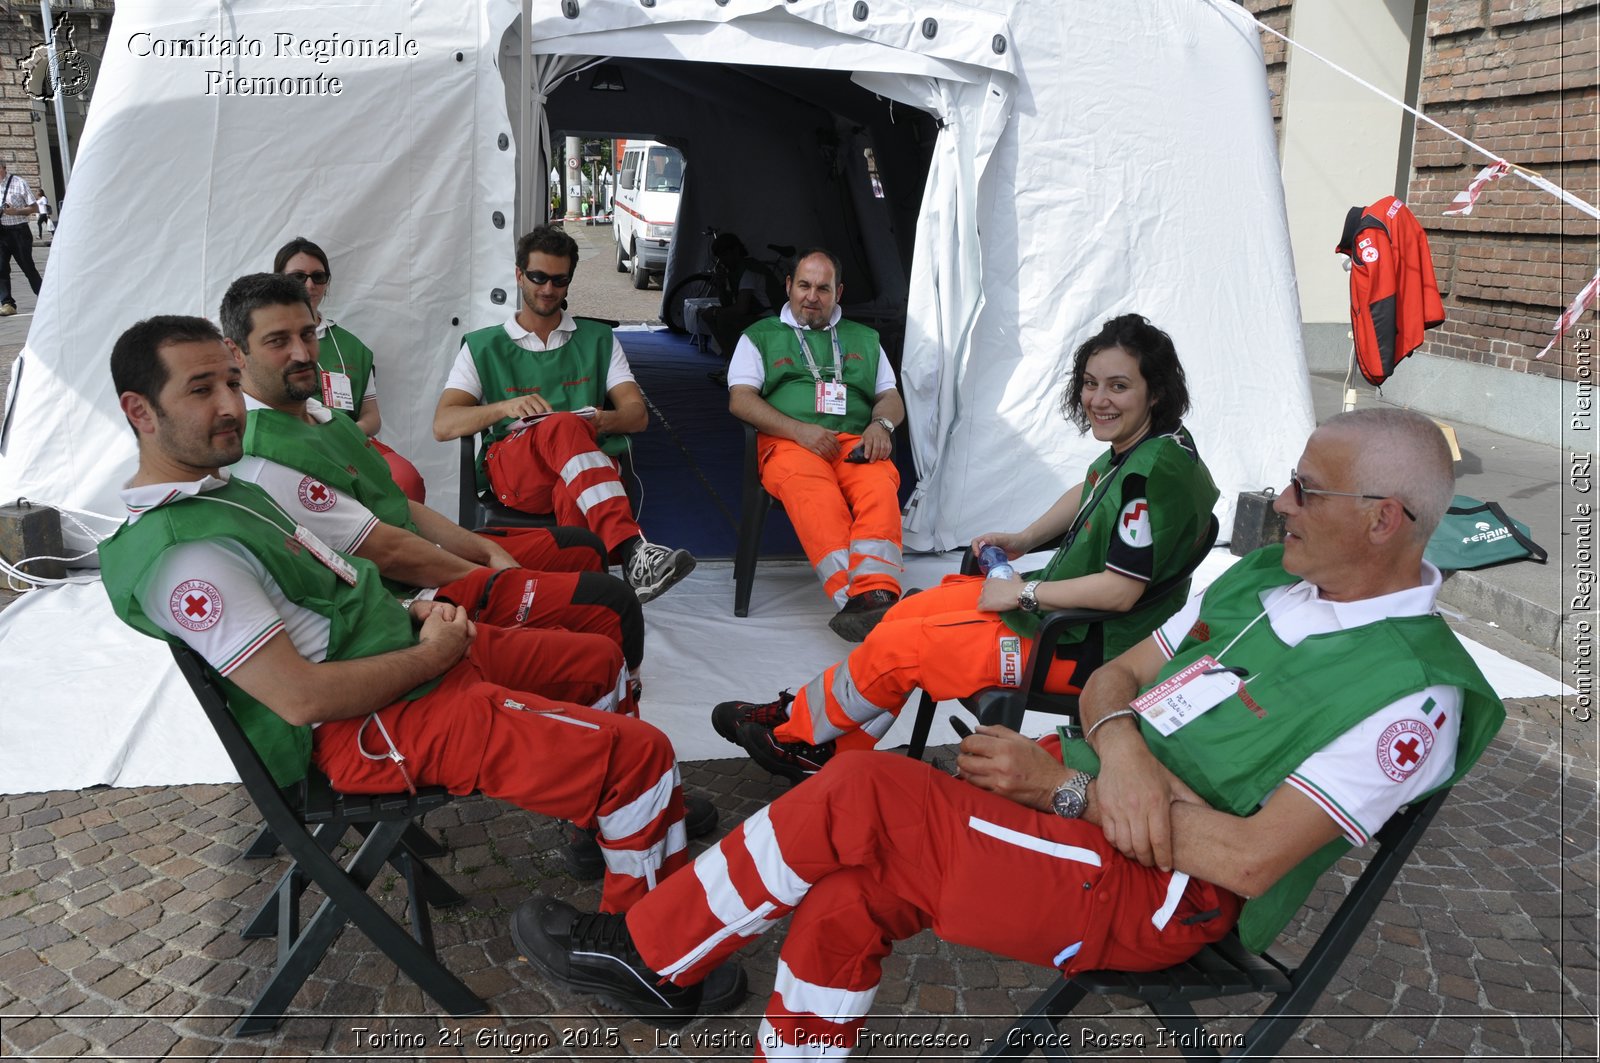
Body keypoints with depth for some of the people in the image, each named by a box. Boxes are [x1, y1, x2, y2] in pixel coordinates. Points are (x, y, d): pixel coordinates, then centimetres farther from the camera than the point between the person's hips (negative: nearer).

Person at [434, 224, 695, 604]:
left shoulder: (598, 340, 26)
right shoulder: (483, 346, 22)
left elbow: (637, 413, 13)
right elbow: (442, 425, 9)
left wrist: (605, 421, -12)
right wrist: (505, 407, -10)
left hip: (589, 465, 1)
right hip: (513, 466, -1)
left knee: (571, 495, -39)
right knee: (562, 426, -37)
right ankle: (630, 550, -54)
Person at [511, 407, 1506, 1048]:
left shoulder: (1412, 692, -15)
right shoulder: (1262, 579, 9)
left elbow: (1250, 859, -21)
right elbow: (1118, 675, 12)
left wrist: (1068, 788, -17)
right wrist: (1119, 744, -13)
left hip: (1154, 896, -7)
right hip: (1082, 794, 7)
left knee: (864, 796, -19)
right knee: (849, 891, -12)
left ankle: (644, 949, 1)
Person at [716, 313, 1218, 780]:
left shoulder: (1157, 471, -27)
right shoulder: (1128, 448, 1)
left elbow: (1120, 591, -27)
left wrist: (1023, 592, -17)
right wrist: (1023, 539, 13)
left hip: (1085, 645, -9)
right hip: (1059, 604, 9)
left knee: (892, 647, -6)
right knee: (907, 613, 8)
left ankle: (792, 730, 18)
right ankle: (834, 751, 14)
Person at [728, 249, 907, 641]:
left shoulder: (864, 339, 31)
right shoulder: (760, 336, 22)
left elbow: (892, 398, 25)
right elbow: (740, 400, 8)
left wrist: (881, 424, -1)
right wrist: (801, 430, -8)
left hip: (854, 442, 3)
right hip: (787, 442, -2)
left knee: (880, 485, -36)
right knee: (811, 488, -40)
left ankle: (875, 592, -53)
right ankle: (855, 597, -54)